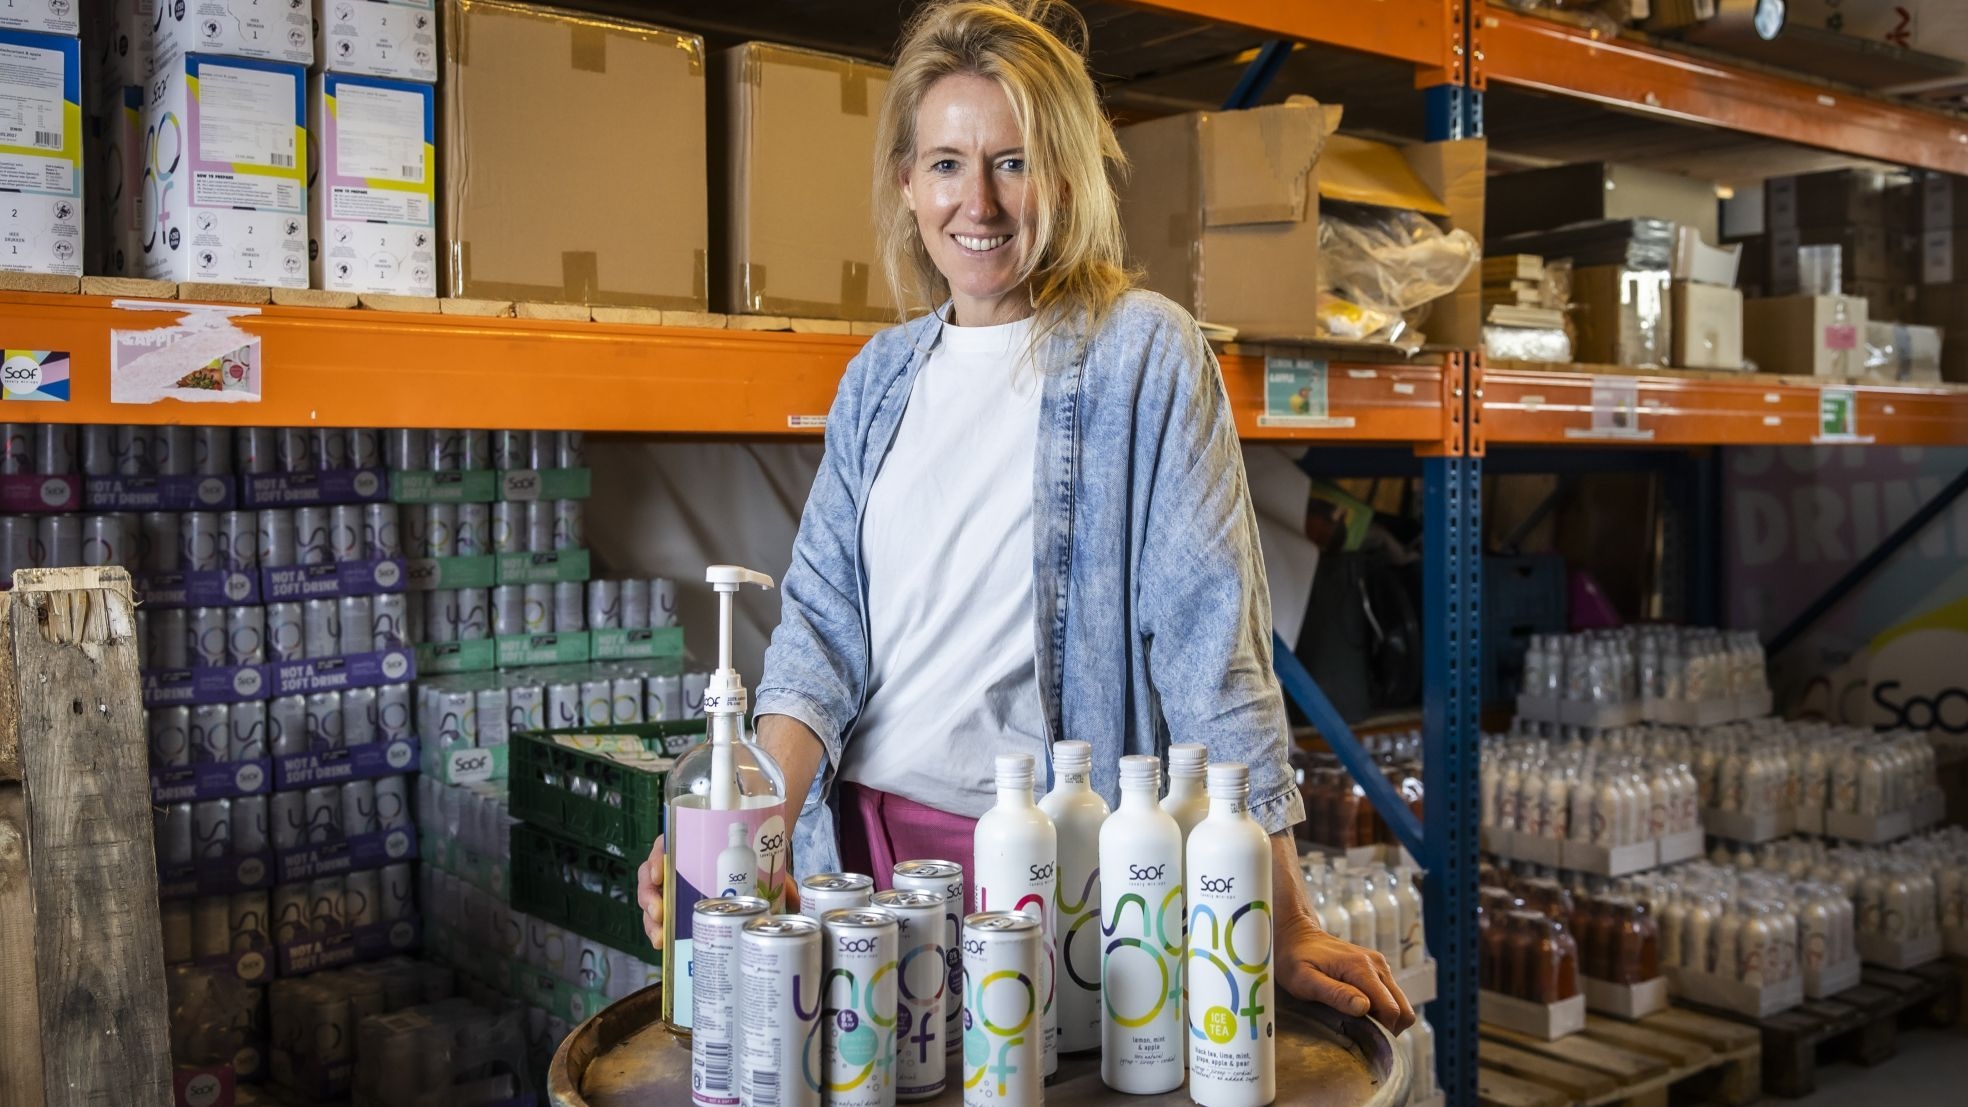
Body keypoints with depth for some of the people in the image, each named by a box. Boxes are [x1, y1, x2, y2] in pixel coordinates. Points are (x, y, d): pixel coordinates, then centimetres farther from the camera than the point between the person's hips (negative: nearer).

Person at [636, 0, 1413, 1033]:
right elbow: (822, 623, 3)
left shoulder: (1144, 353, -6)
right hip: (863, 835, 4)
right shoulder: (882, 375, 8)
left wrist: (1284, 926, -14)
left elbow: (1209, 637, -12)